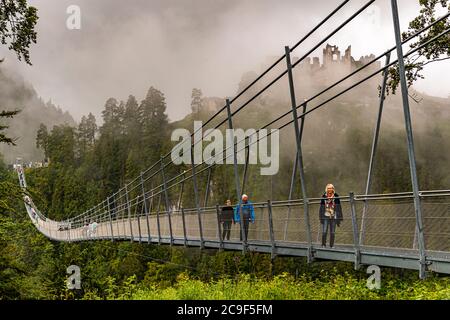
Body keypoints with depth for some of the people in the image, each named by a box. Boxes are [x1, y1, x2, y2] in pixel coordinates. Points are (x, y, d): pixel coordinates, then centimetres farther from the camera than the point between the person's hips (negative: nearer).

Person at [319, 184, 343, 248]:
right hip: (325, 216, 0)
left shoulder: (336, 197, 1)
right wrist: (321, 217, 9)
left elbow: (338, 207, 4)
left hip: (333, 216, 0)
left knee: (332, 232, 3)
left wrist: (339, 218, 1)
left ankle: (332, 245, 11)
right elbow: (321, 207, 11)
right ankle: (323, 244, 0)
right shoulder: (324, 197, 4)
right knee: (324, 231, -7)